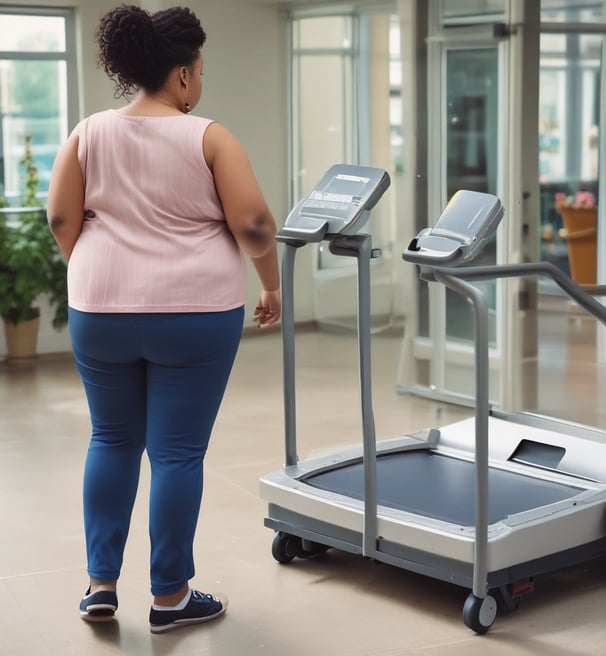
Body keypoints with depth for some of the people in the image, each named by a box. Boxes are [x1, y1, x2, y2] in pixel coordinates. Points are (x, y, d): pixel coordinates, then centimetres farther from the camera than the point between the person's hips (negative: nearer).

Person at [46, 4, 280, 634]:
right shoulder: (208, 137, -7)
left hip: (101, 313, 4)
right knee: (178, 451, 4)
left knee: (112, 440, 17)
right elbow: (253, 223, -10)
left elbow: (61, 219, 4)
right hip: (194, 314, -3)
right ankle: (170, 596, 12)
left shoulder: (89, 133, 2)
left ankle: (101, 584, 18)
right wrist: (272, 286, 4)